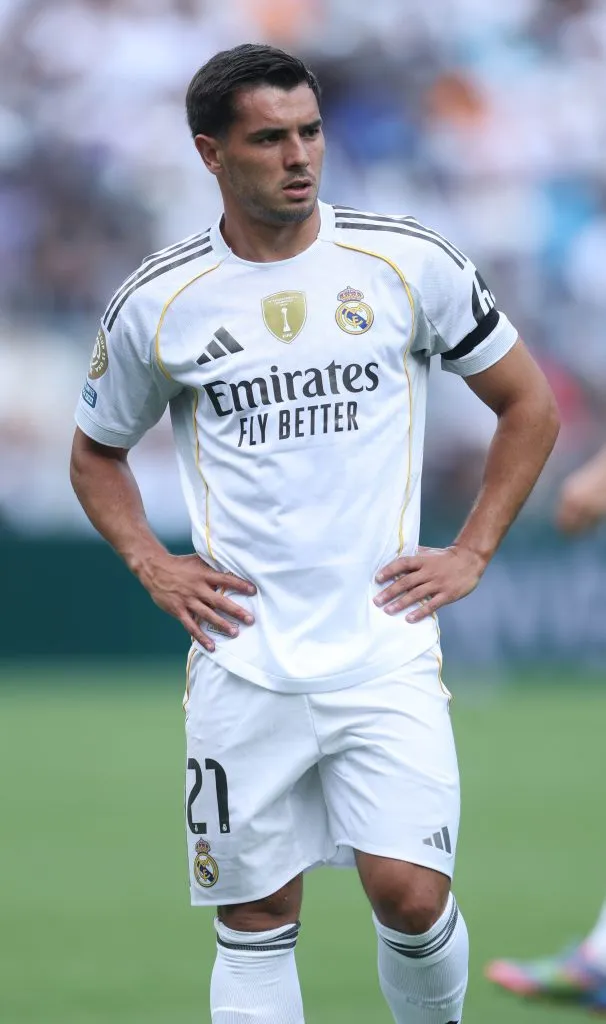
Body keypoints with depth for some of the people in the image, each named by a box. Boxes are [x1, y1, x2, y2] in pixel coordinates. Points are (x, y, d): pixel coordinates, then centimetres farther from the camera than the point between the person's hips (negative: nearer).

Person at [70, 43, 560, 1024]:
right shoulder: (158, 302, 1)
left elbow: (529, 403, 10)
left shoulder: (409, 262, -1)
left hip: (384, 645, -1)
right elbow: (97, 454, 18)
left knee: (410, 895, -12)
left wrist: (471, 554, 3)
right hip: (242, 662, 1)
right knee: (255, 920, 4)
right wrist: (152, 566, 3)